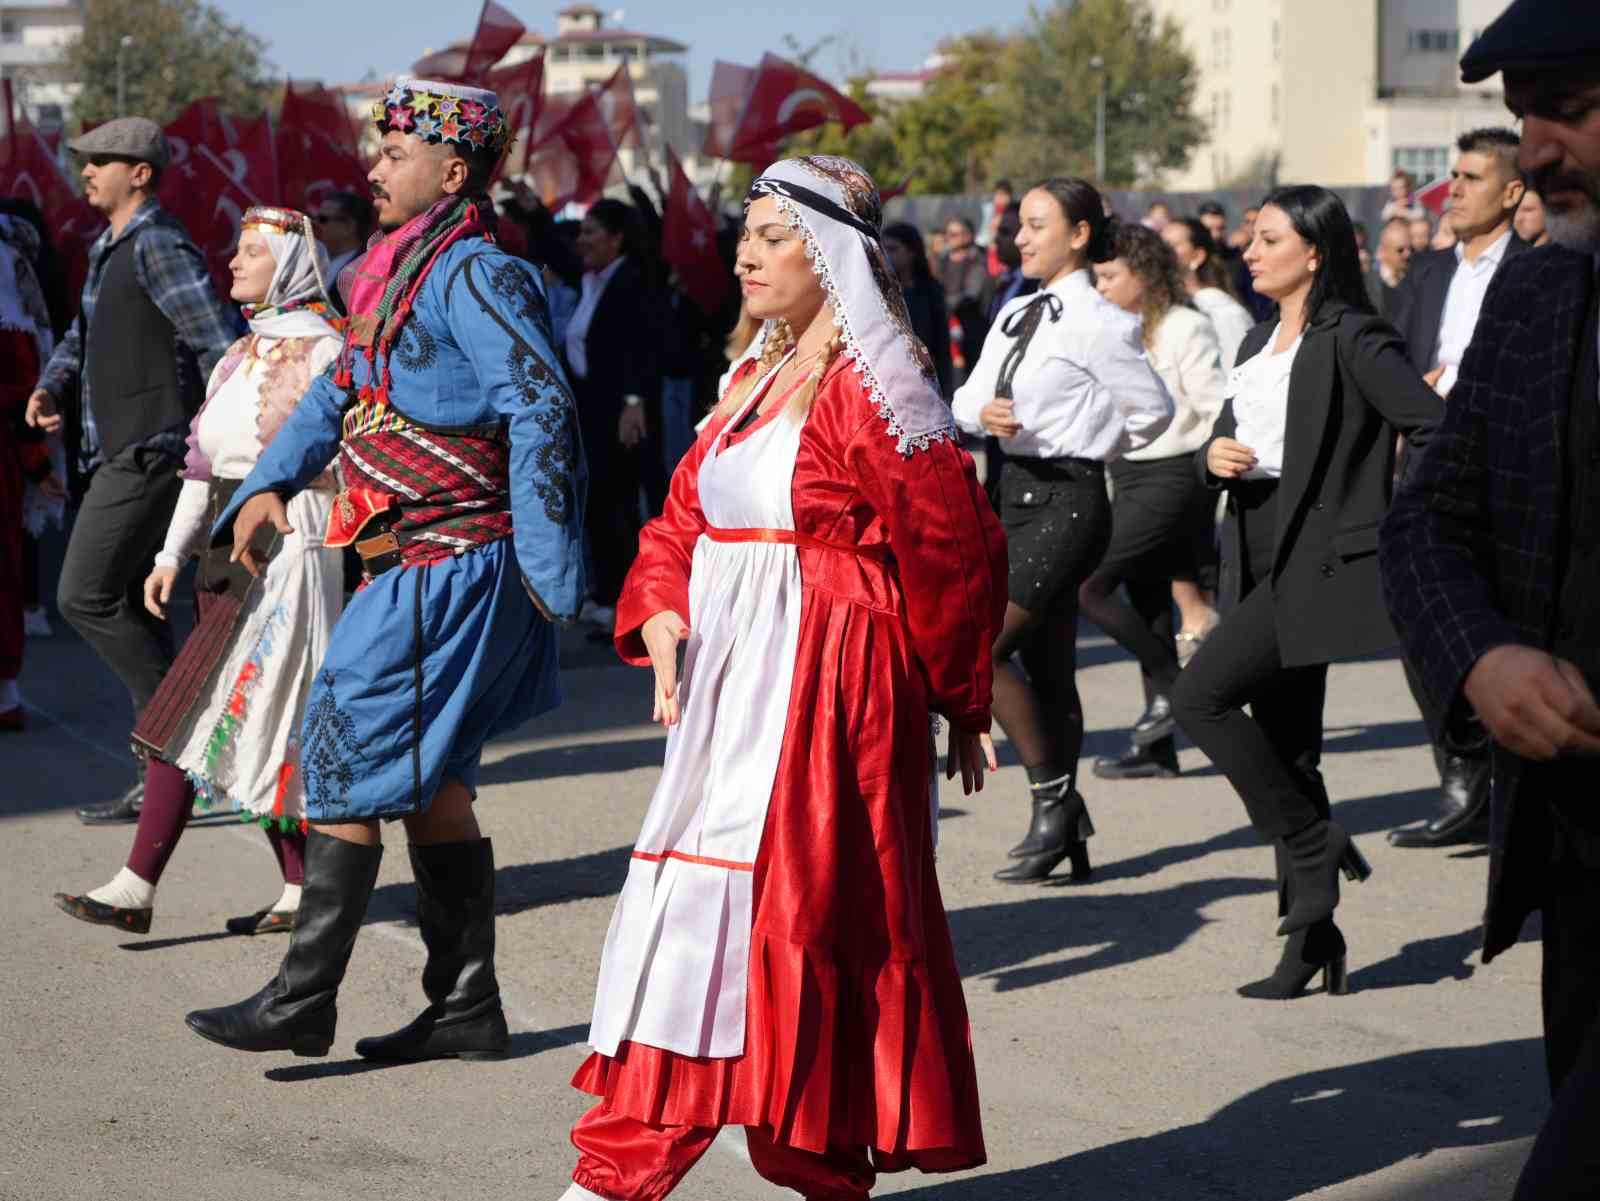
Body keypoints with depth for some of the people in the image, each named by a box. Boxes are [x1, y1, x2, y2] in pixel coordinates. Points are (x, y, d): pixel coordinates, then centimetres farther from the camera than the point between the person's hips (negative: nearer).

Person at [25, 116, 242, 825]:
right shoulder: (108, 249, 17)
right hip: (120, 453, 10)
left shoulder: (159, 246, -13)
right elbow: (83, 339, 26)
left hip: (147, 452, -10)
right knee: (129, 607, 10)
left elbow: (222, 343, -19)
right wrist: (51, 390, 7)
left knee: (85, 597, -11)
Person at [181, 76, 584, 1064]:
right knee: (429, 781, 12)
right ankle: (467, 1006, 18)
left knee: (349, 760, -7)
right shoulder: (407, 269, 16)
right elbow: (342, 389, 23)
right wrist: (270, 482, 10)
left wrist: (547, 568, -23)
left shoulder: (475, 275, -15)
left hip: (449, 568, -10)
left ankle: (303, 1001, -1)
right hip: (416, 568, 10)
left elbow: (541, 410, -22)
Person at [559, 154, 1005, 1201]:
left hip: (824, 692, -8)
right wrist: (663, 624, -6)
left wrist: (962, 702, 1)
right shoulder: (759, 380, 16)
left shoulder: (870, 388, -10)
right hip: (732, 690, 8)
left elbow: (951, 552, -8)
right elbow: (687, 516, 14)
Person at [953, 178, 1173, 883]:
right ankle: (1066, 832, 18)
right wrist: (984, 415, -10)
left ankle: (1053, 796, -3)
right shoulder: (1016, 314, 12)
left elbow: (1153, 407, -9)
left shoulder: (1096, 323, -11)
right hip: (1018, 494, 8)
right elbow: (968, 398, 12)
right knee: (1048, 669, 11)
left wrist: (1096, 447, 3)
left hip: (1067, 500, -8)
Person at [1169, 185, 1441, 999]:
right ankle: (1314, 931, 13)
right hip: (1263, 558, 9)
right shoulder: (1260, 343, 17)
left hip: (1317, 559, -9)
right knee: (1286, 747, 8)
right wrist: (1215, 456, -2)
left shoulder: (1351, 340, -9)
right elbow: (1227, 436, 20)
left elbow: (1439, 430, -16)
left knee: (1200, 696, -18)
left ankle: (1312, 841, -6)